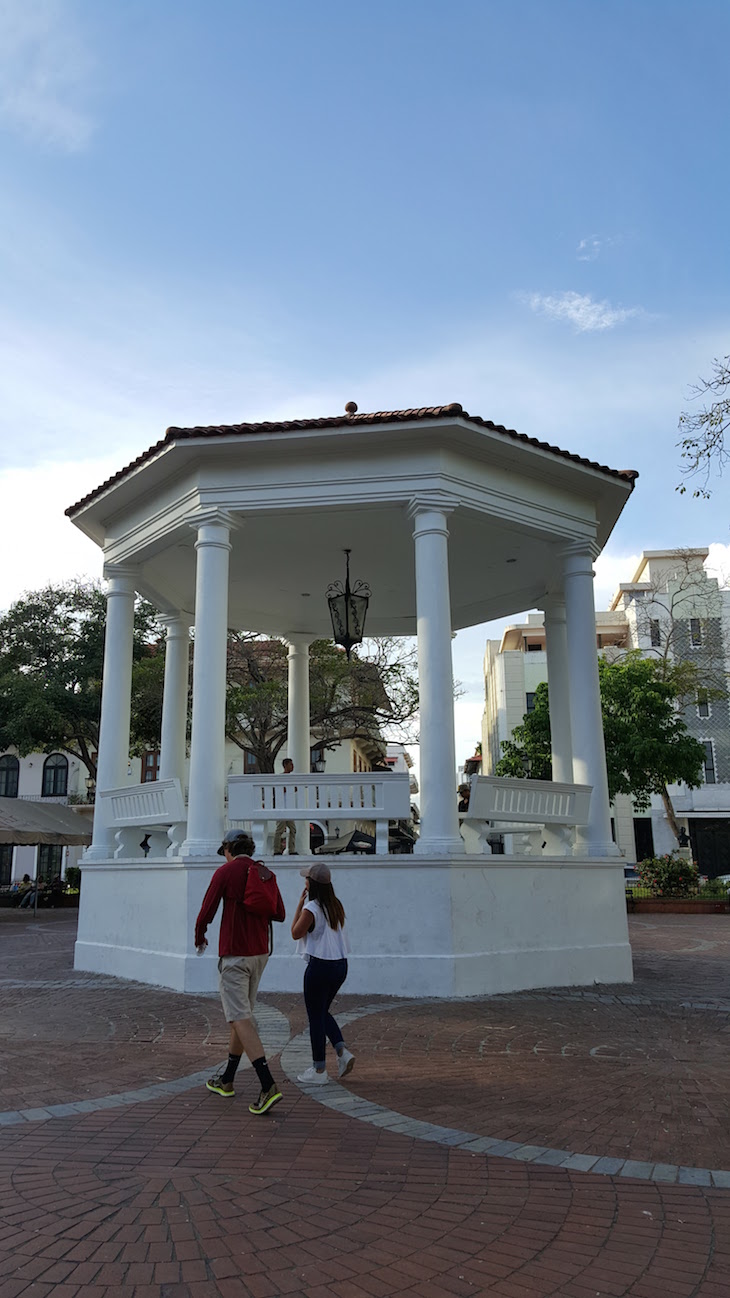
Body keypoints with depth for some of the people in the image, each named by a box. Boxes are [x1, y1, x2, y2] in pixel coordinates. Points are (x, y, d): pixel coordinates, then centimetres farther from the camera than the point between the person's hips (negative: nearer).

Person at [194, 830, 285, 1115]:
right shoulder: (267, 875, 7)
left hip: (234, 955, -7)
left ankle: (268, 1086, -17)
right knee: (241, 1015, 17)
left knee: (240, 1019, -8)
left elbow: (206, 913, -7)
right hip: (259, 953, 7)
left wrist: (199, 939, 12)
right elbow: (280, 914, 11)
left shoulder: (225, 872, -9)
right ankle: (226, 1080, 29)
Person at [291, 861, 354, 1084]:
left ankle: (319, 1070, 12)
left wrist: (299, 906, -2)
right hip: (340, 964, 8)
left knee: (315, 1017, 5)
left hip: (320, 966, -8)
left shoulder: (311, 909, -16)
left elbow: (295, 933, -6)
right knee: (323, 1012, 22)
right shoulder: (336, 905, 7)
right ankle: (343, 1051, 6)